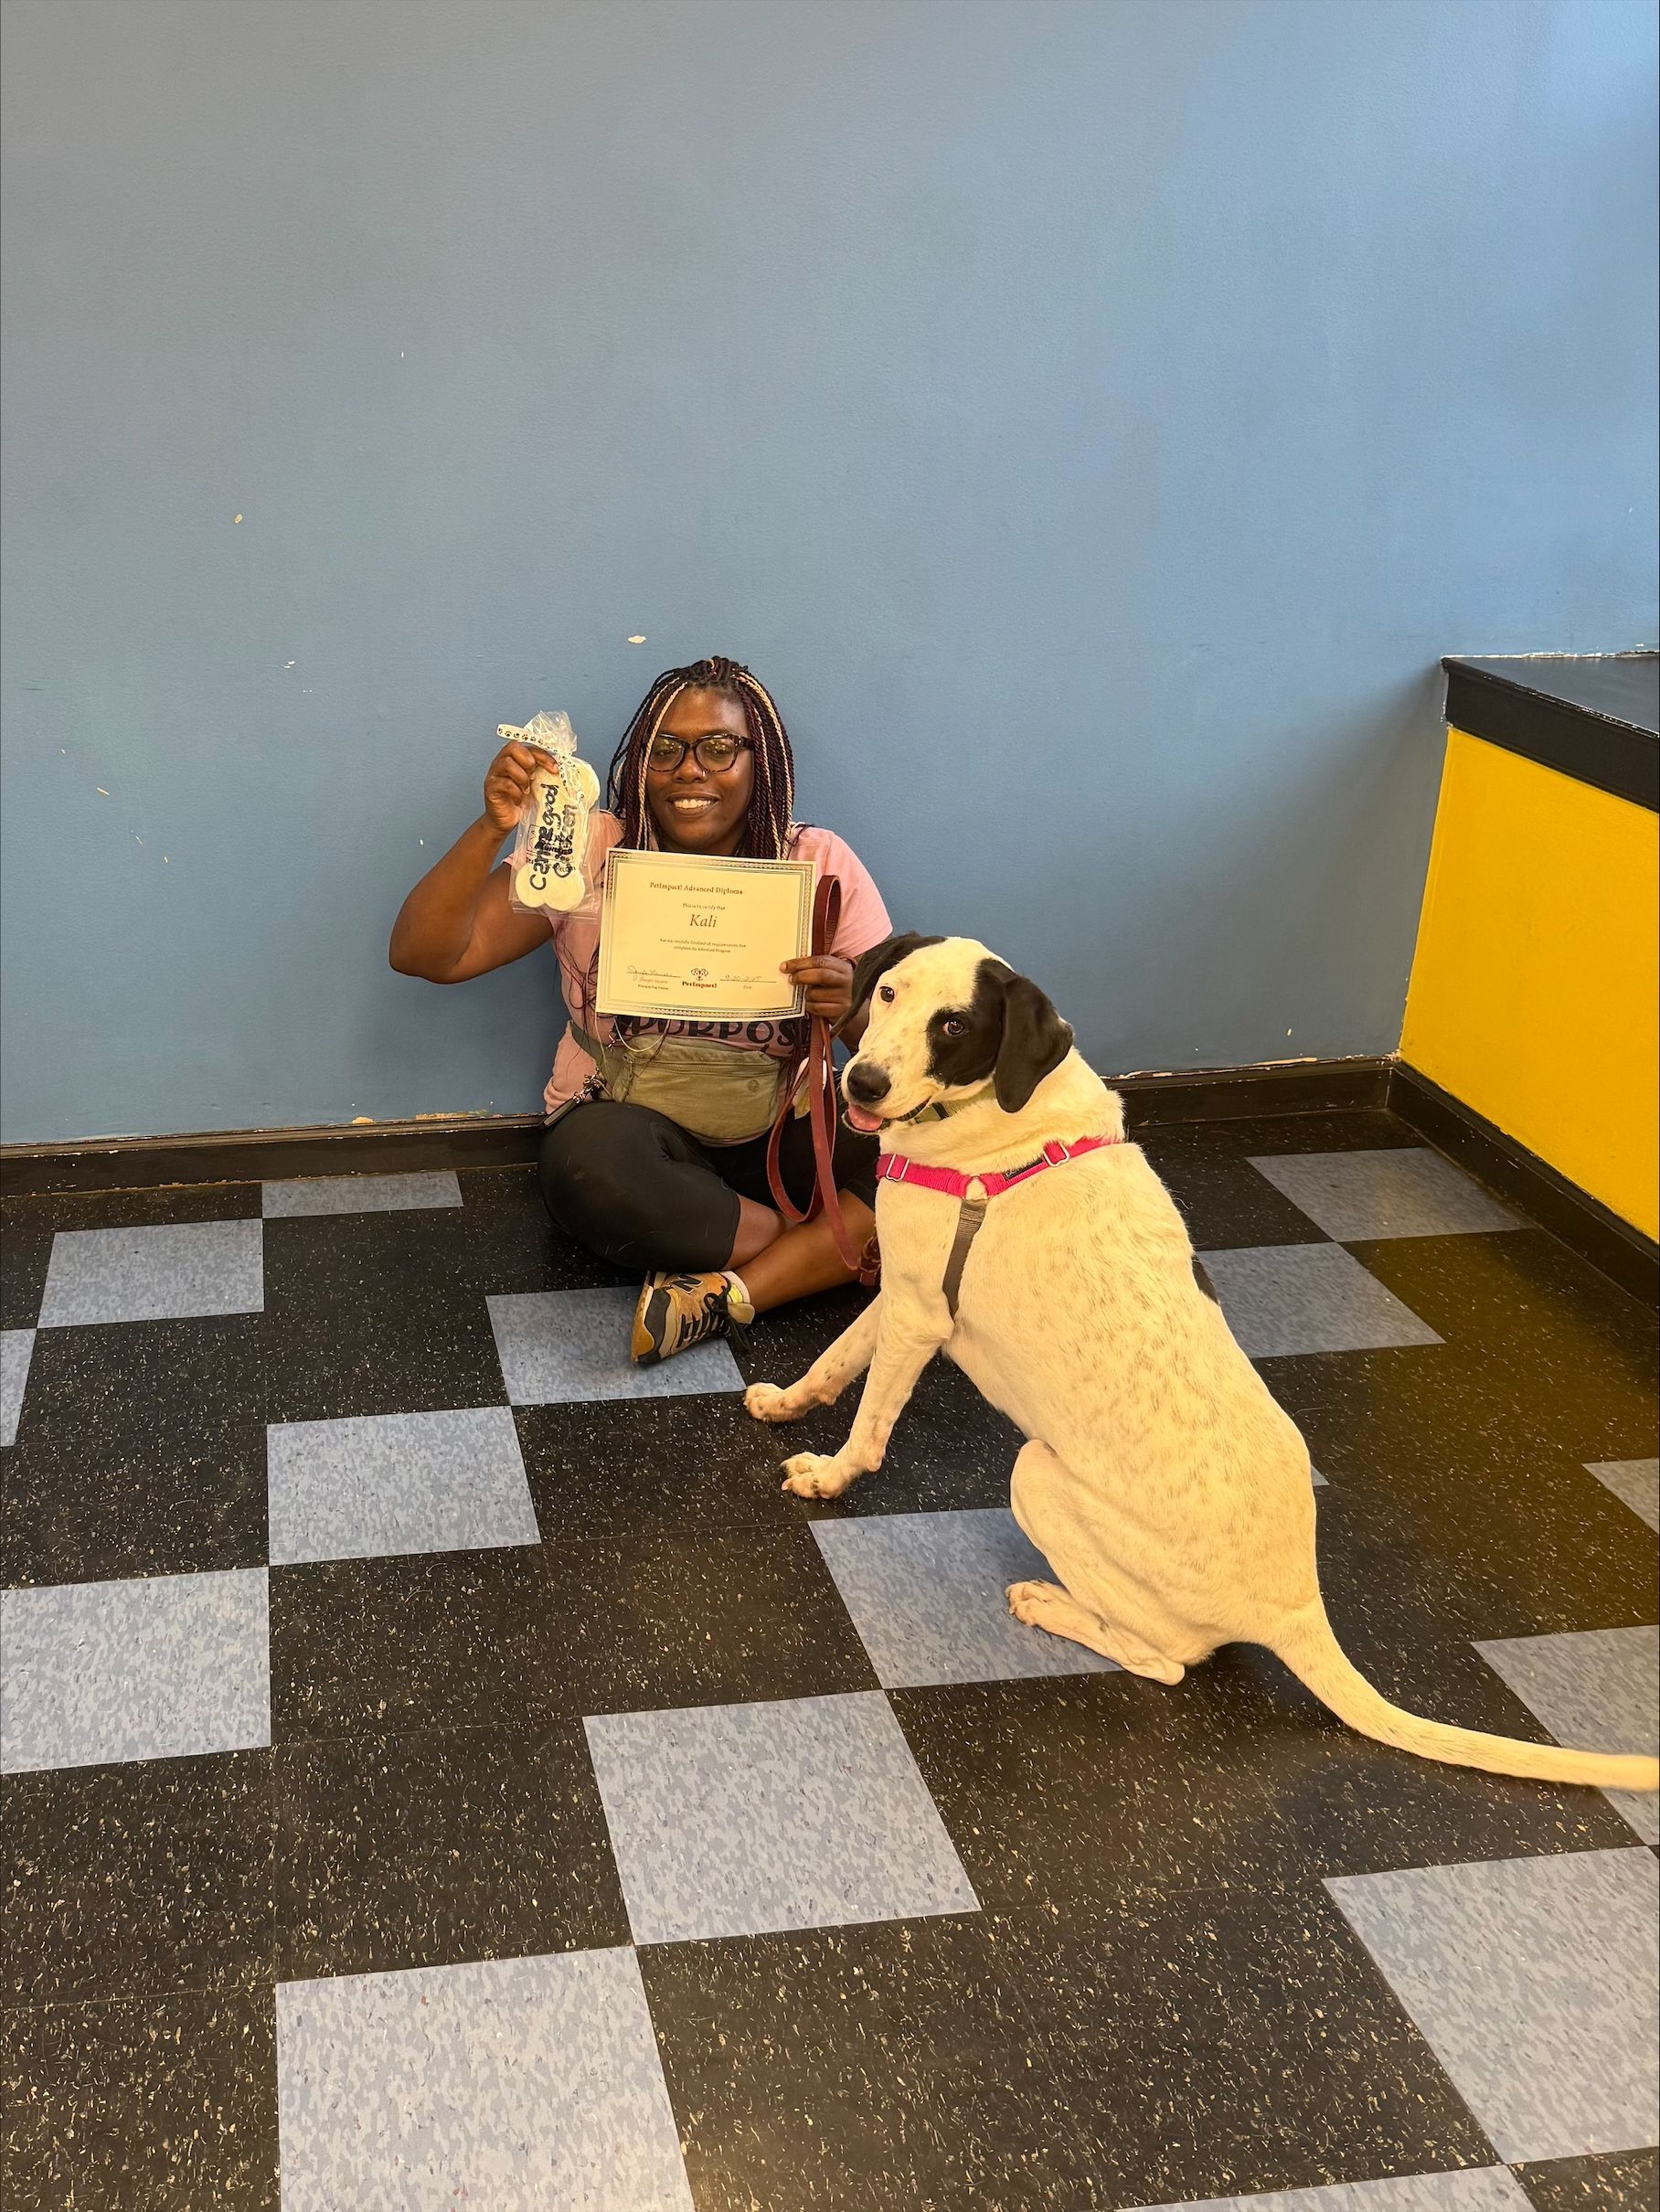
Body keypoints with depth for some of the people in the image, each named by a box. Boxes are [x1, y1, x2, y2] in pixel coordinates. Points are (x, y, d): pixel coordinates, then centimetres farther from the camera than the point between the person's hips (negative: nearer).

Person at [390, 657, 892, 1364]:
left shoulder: (822, 865, -2)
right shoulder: (589, 853, -5)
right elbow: (421, 955, -11)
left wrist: (854, 1006, -28)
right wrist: (491, 829, -25)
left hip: (782, 1137, 1)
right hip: (633, 1131, -1)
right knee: (588, 1163, -37)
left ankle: (727, 1295, -25)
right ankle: (842, 1248, -18)